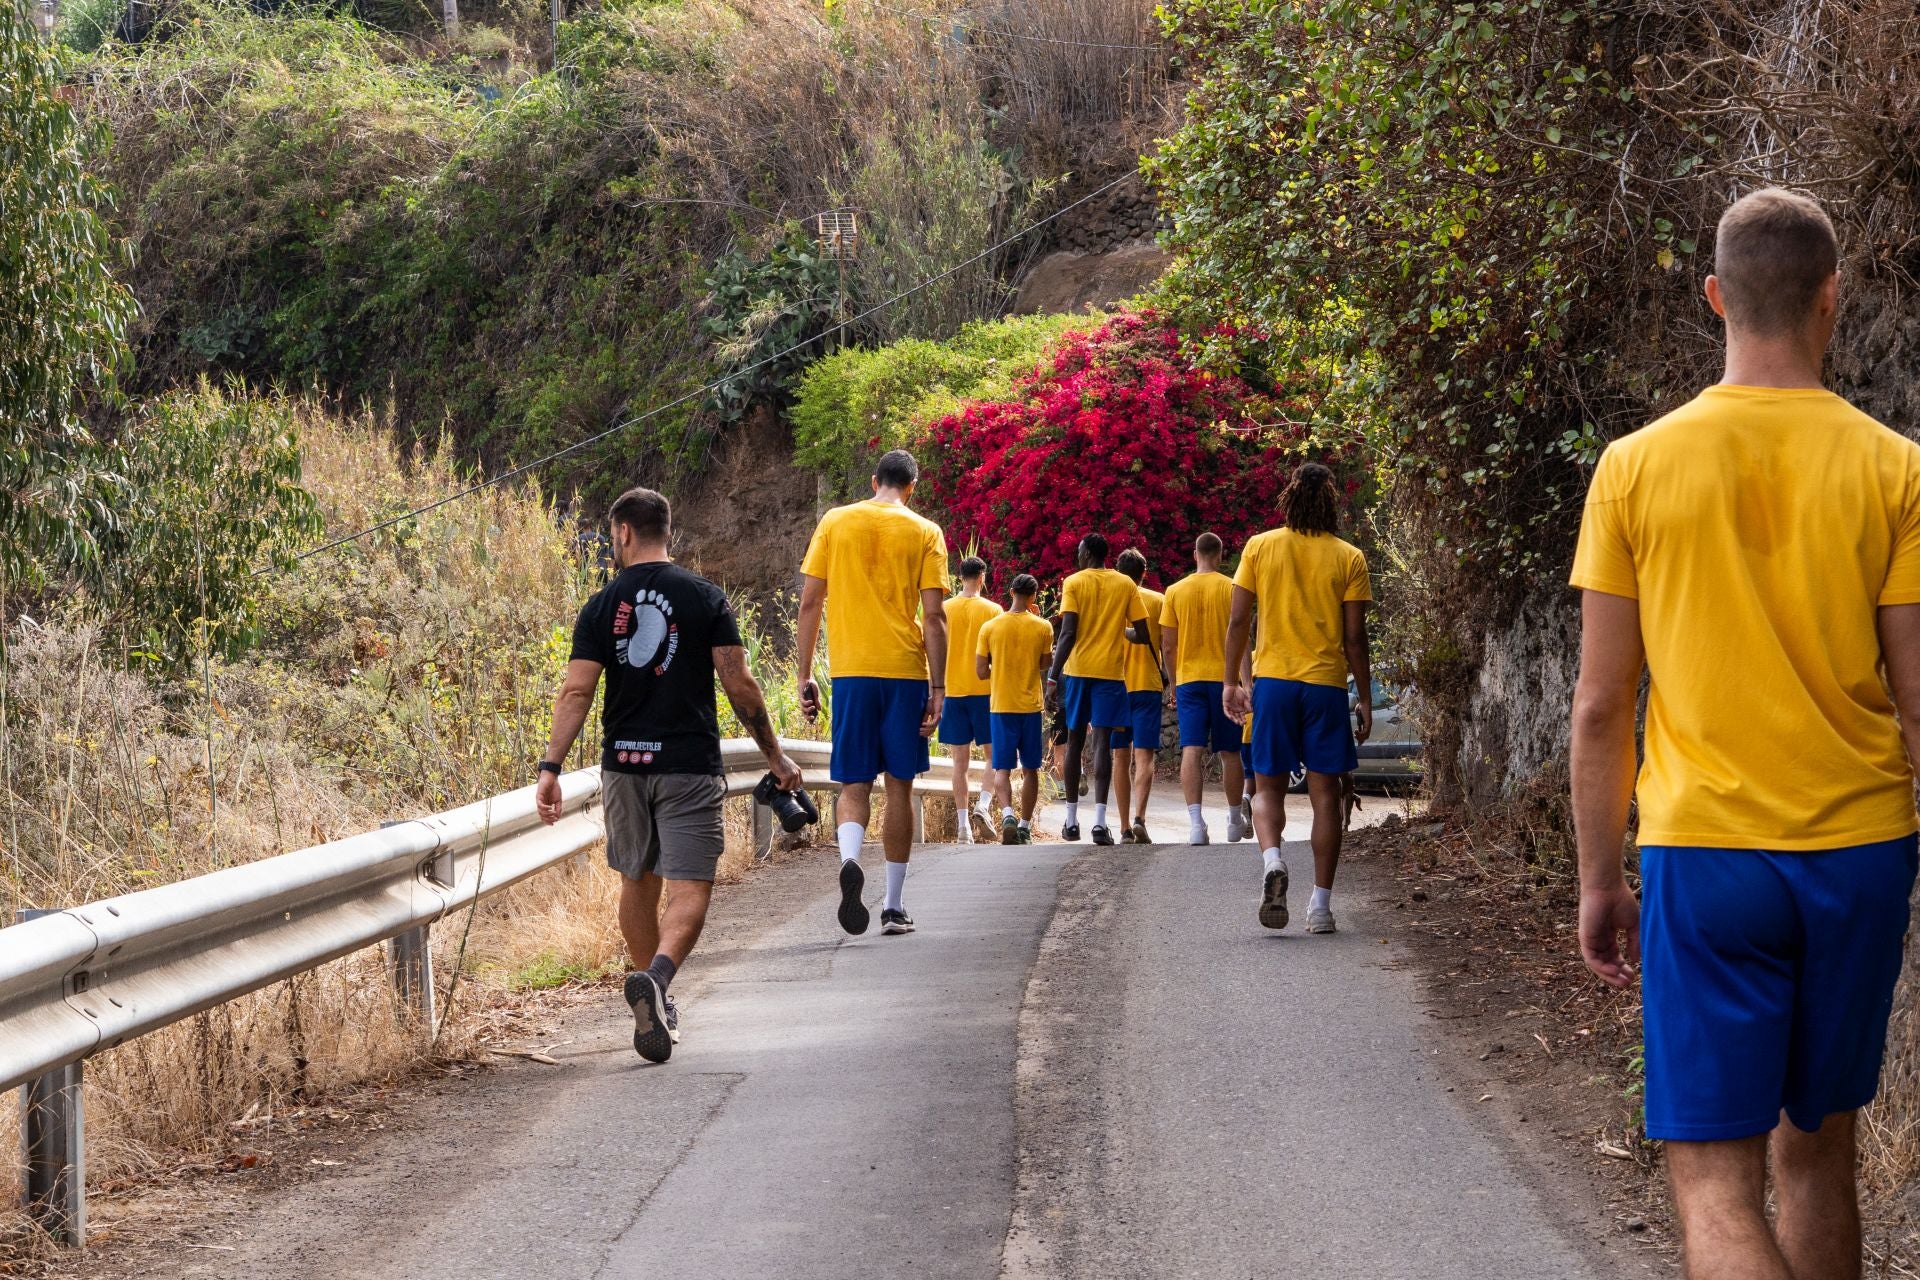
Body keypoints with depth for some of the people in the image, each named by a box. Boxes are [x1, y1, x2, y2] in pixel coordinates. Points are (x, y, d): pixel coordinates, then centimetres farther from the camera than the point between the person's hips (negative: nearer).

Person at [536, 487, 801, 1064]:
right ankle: (656, 976, -33)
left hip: (624, 762, 2)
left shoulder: (601, 607, 2)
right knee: (689, 888, -6)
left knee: (638, 883, 18)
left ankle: (657, 1007, 25)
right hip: (689, 765, -2)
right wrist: (775, 756, 5)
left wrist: (551, 766, -8)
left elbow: (576, 691, -6)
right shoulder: (705, 598, -1)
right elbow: (740, 685, -4)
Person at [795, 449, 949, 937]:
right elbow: (934, 615, -3)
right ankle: (894, 906, 13)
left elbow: (809, 602, 3)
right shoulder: (925, 533, 3)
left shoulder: (835, 522, 7)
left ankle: (849, 860, -26)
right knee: (899, 785, 10)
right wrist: (938, 689, -1)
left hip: (850, 670, 0)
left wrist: (804, 675, 8)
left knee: (854, 784, 4)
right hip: (906, 671, 0)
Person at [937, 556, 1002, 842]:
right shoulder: (992, 610, -4)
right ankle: (984, 804, -10)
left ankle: (963, 824, 1)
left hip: (953, 691, 2)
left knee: (960, 760, 5)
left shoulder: (944, 610, 3)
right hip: (984, 690, -2)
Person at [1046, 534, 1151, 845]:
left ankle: (1071, 820, 16)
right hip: (1111, 671, 0)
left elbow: (1068, 633, -11)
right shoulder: (1126, 585, 5)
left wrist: (1053, 676, -10)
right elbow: (1141, 635, 2)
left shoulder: (1074, 583, -1)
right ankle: (1099, 820, -19)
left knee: (1075, 740, 11)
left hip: (1078, 670, 0)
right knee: (1101, 741, -5)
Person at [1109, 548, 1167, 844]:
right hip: (1147, 685, -1)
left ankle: (1125, 828, 6)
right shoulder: (1158, 601, 2)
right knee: (1143, 755, -4)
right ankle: (1139, 818, -24)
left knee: (1121, 756, 8)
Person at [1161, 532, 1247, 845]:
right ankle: (1236, 821, 22)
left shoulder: (1176, 591, 3)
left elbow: (1168, 645, 4)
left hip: (1188, 678, 1)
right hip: (1224, 678, -1)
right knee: (1230, 752, 11)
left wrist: (1174, 684, 15)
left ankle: (1196, 821, -21)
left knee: (1192, 751, -6)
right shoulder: (1231, 589, -2)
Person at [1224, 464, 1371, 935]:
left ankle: (1272, 858, -20)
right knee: (1325, 793, 6)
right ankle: (1320, 903, 4)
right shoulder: (1349, 558, -1)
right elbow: (1355, 638, -1)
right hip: (1327, 684, 0)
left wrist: (1231, 681, 11)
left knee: (1268, 786, 10)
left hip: (1272, 681, 0)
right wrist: (1366, 700, 7)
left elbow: (1238, 622, 1)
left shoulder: (1260, 547, 1)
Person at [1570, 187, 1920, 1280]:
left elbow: (1601, 709, 0)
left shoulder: (1637, 466, -3)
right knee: (1816, 1152, 18)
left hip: (1706, 857, -2)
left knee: (1715, 1180, -3)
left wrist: (1600, 882, 9)